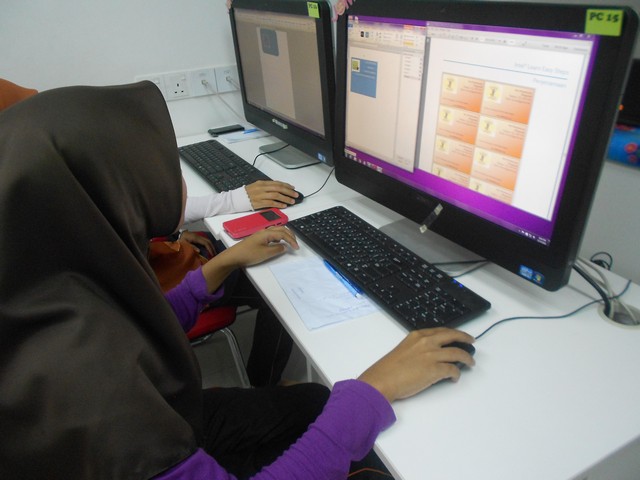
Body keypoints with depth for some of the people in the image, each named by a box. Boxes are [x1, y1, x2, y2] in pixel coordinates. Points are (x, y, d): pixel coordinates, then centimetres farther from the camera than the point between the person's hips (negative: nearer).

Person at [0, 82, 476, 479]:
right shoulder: (75, 376, -42)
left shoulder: (61, 281, -14)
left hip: (163, 425, 6)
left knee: (325, 404, 12)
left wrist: (223, 265, -1)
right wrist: (377, 387, -33)